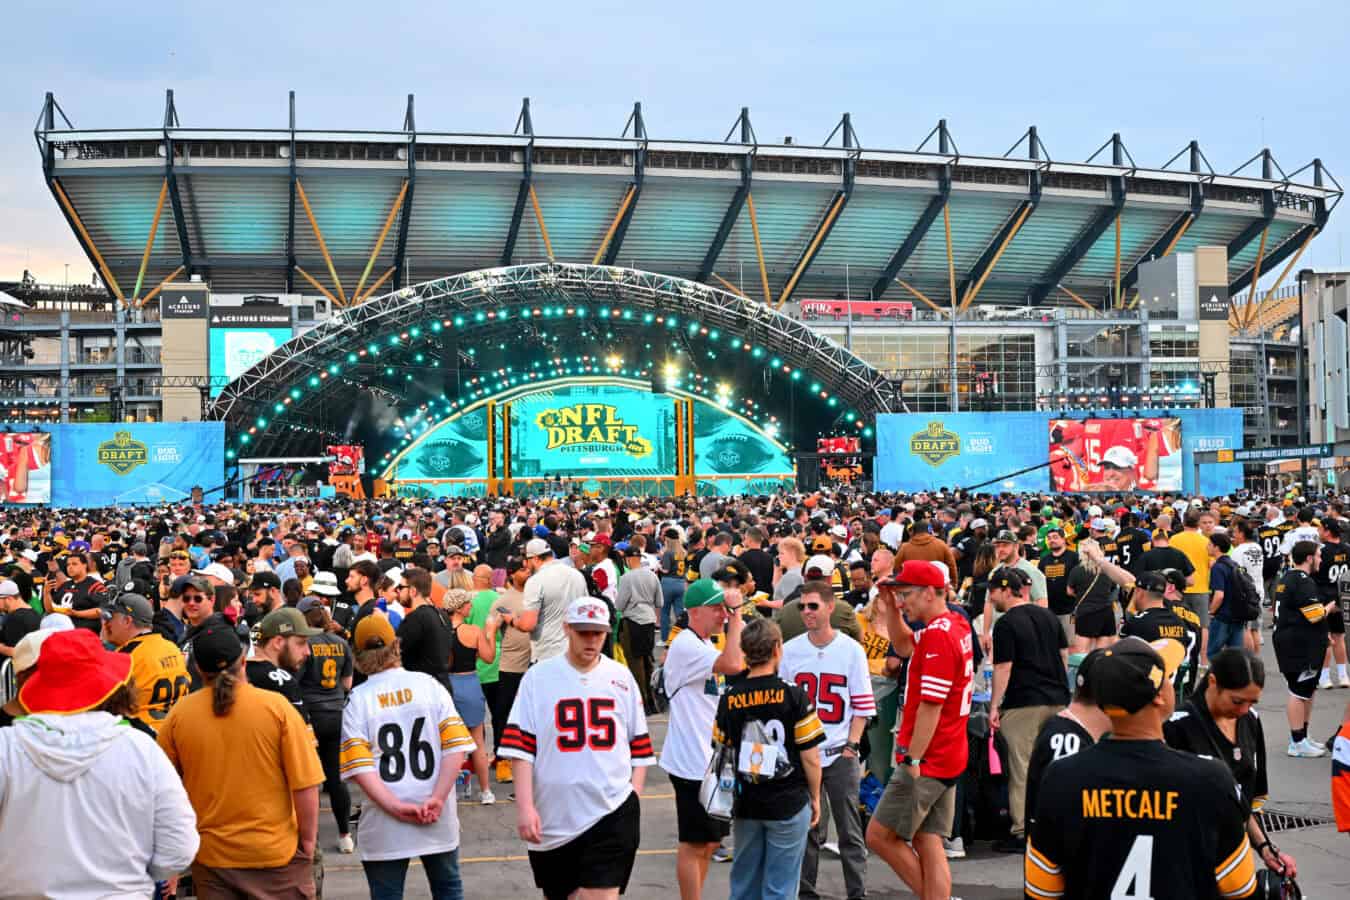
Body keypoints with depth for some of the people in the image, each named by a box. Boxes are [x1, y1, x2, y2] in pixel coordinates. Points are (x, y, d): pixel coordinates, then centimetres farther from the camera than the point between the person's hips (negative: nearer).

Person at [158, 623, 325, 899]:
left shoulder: (179, 713, -6)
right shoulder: (276, 706, -13)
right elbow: (305, 784, -12)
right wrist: (308, 840, 0)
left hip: (210, 854, 2)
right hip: (275, 851, -2)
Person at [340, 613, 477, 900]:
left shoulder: (357, 699, -4)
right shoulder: (429, 685, -1)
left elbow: (359, 766, -14)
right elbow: (456, 747, -8)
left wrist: (396, 808, -14)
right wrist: (437, 799, -11)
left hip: (385, 825, -1)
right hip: (438, 821, 2)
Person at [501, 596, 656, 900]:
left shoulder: (621, 677, 5)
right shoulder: (538, 677, -2)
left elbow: (639, 746, 12)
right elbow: (520, 746, -4)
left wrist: (634, 799, 5)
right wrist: (524, 807, -11)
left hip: (612, 814, 0)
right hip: (552, 818, 0)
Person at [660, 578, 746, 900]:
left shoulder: (706, 646, 13)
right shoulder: (686, 646, -19)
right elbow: (733, 664, -33)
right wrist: (736, 613, -27)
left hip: (710, 759, 10)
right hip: (692, 761, -10)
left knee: (709, 841, 17)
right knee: (695, 843, -1)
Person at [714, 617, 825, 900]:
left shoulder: (729, 699, -2)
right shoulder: (794, 696, -12)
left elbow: (723, 753, 5)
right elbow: (810, 757, -10)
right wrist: (815, 797, 4)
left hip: (746, 805, 3)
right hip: (789, 803, -3)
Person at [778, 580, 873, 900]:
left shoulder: (851, 650, 0)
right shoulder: (789, 650, 4)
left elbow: (862, 705, 1)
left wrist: (852, 746, -6)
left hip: (840, 753, -2)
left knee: (849, 830, 2)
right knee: (805, 828, 8)